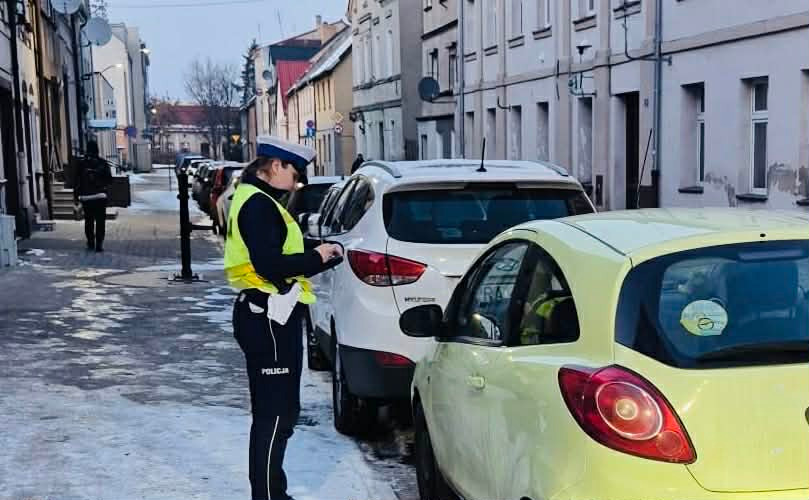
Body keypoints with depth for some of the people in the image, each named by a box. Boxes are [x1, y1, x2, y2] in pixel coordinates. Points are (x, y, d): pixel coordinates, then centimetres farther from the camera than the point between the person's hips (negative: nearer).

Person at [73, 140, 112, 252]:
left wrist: (76, 196, 7)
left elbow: (76, 181, 0)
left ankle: (90, 243, 17)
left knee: (88, 221, 13)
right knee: (100, 221, 3)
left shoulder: (81, 164, -1)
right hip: (100, 196, -1)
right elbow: (109, 180, -3)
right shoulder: (102, 163, -4)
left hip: (86, 197, 1)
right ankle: (99, 244, -2)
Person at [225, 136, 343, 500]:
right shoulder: (258, 204, -15)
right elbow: (270, 265, -24)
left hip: (269, 316, 11)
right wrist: (316, 257, -11)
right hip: (269, 318, -11)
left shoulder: (260, 201, 18)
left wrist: (325, 257, 6)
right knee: (274, 414, -6)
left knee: (279, 410, 18)